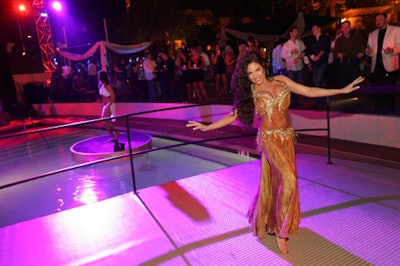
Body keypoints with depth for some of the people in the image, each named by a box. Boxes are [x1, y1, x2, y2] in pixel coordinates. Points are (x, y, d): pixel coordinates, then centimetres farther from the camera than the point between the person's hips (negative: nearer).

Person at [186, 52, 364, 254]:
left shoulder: (281, 81, 5)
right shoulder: (250, 93, 0)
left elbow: (310, 91, 6)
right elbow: (233, 115, 2)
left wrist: (342, 90, 2)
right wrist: (207, 127, -5)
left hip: (287, 138, 4)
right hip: (269, 139, -4)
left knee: (277, 182, 9)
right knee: (289, 179, -19)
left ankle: (274, 223, 34)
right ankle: (281, 232, -4)